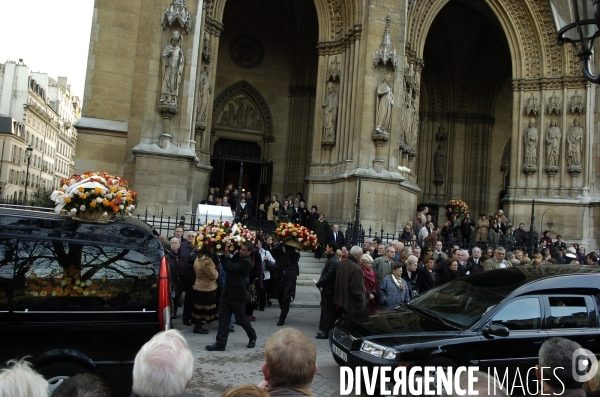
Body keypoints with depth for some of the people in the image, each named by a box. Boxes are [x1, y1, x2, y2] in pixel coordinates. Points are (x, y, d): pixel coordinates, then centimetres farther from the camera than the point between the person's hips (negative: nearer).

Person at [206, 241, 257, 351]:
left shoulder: (246, 262, -18)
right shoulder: (238, 256, 8)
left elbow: (231, 267, -26)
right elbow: (226, 267, 11)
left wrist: (227, 255, -15)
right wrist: (223, 255, -1)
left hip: (237, 294, -8)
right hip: (227, 292, 8)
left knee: (240, 317, 6)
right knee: (223, 317, 3)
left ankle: (252, 337, 30)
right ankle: (220, 343, 6)